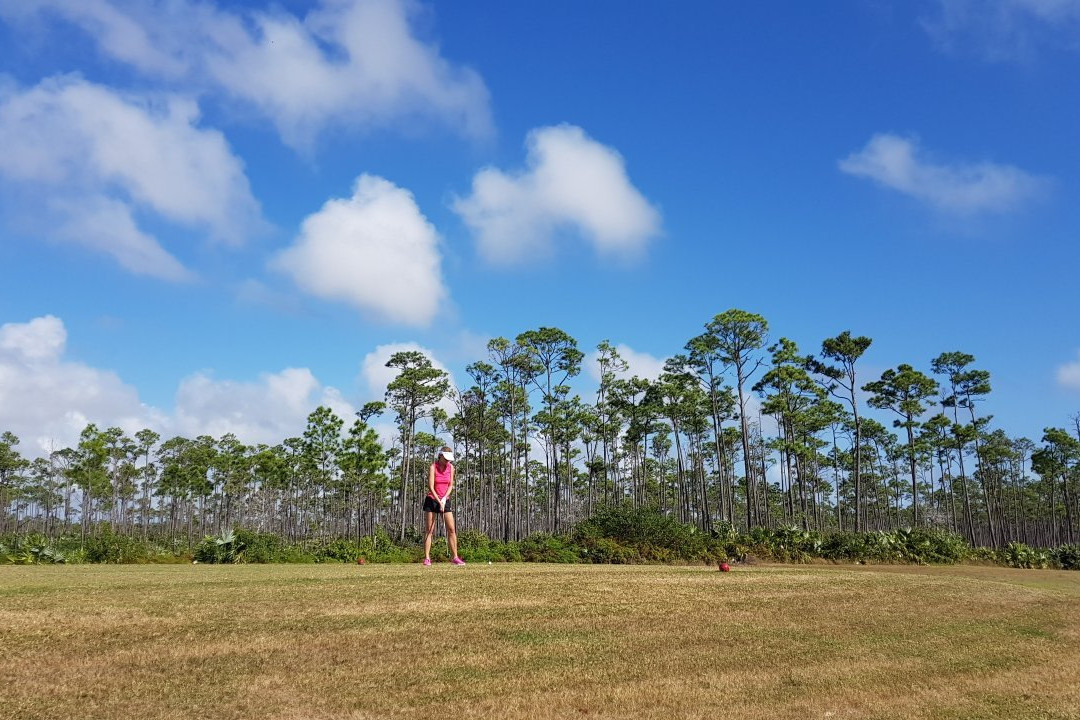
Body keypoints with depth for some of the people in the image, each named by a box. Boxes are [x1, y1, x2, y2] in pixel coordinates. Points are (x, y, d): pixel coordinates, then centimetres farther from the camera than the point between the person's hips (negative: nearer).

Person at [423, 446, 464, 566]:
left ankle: (455, 557, 2)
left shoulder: (450, 467, 2)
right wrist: (439, 502, -21)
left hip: (445, 500, 4)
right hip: (431, 500, -4)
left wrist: (444, 498, -11)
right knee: (429, 530, -5)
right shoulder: (433, 467, -12)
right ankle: (427, 558, -2)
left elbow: (451, 485, 4)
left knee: (452, 529, -2)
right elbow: (431, 487, -17)